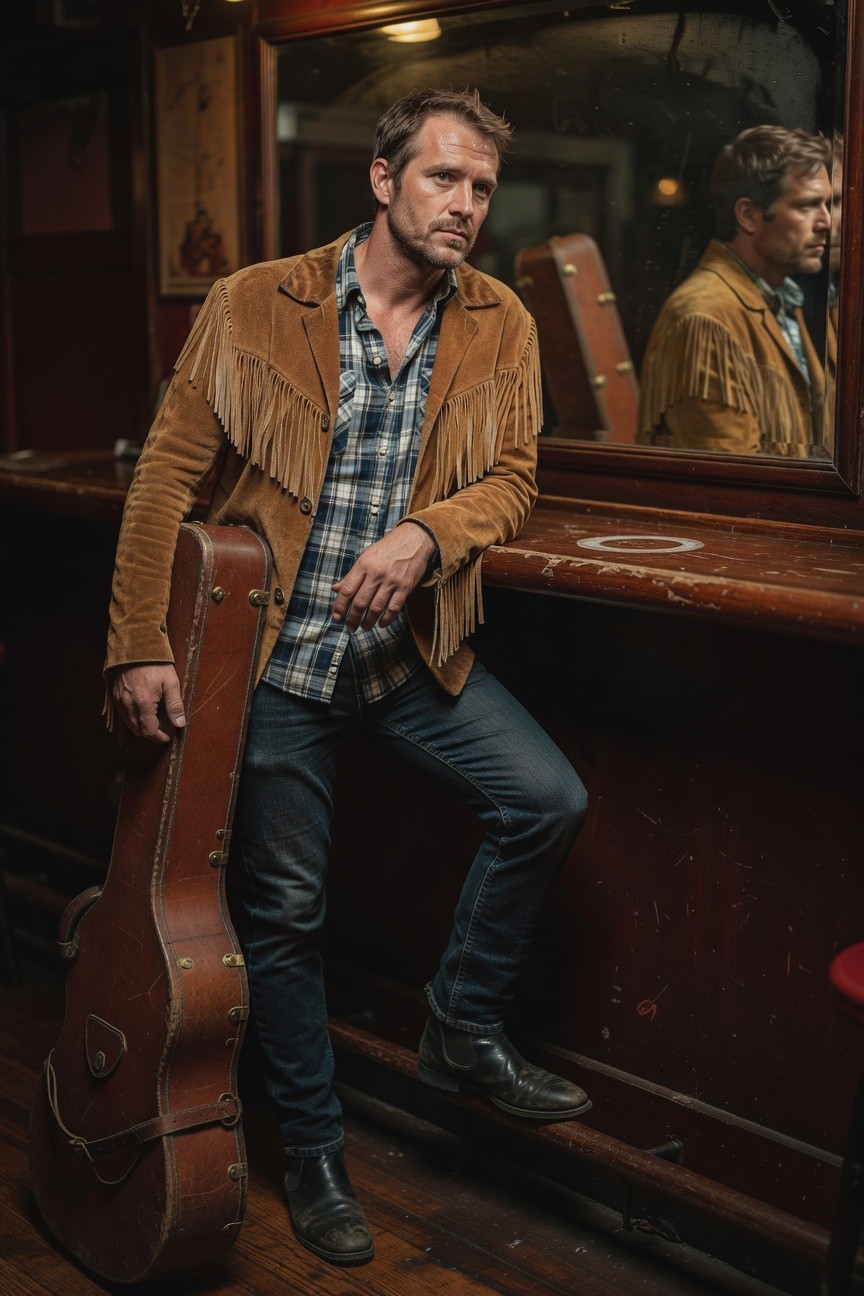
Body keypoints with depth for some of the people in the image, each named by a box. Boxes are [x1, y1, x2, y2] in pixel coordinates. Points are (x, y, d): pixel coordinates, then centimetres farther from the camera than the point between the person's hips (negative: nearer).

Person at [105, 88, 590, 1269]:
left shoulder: (502, 327, 3)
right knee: (286, 910, 5)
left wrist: (425, 535, -23)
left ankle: (463, 1034, 14)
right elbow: (166, 476, -6)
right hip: (272, 652, -3)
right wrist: (140, 647, -12)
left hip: (411, 650, 3)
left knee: (550, 802, -10)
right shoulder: (254, 305, -6)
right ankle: (312, 1154, 25)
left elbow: (511, 477, -1)